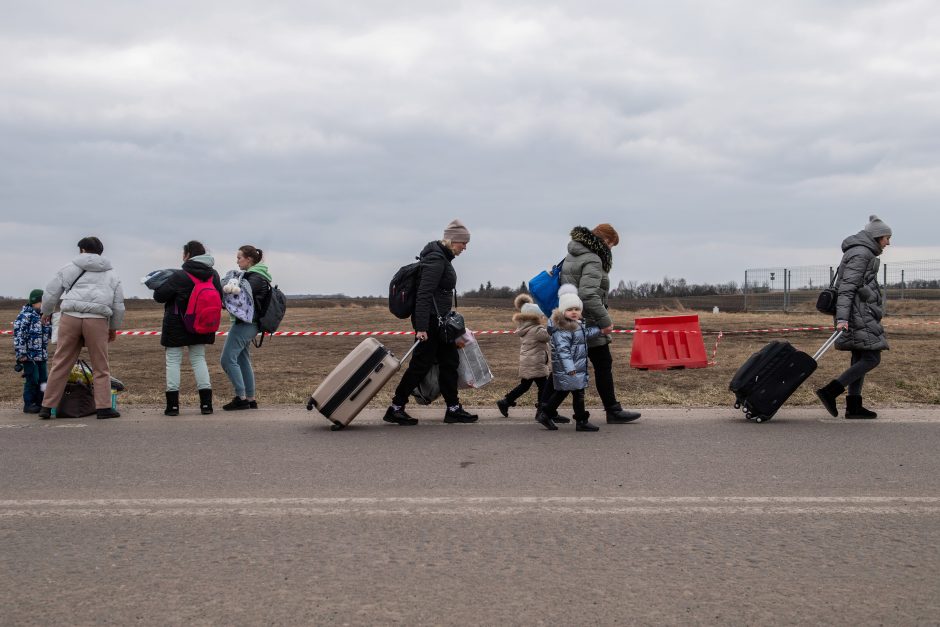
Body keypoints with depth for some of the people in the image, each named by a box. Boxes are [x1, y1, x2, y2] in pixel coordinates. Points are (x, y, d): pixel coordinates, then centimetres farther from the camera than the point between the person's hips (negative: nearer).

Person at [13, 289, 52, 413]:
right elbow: (18, 334, -17)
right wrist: (21, 353, -19)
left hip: (42, 356, 8)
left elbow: (48, 333, 23)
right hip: (29, 356, -8)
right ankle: (28, 404, 5)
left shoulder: (42, 316, 12)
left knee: (43, 380, 9)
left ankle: (40, 403, 19)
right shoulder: (26, 316, -12)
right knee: (32, 380, -5)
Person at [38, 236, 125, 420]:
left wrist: (46, 312, 35)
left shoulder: (69, 268, 13)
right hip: (97, 321, 0)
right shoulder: (111, 274, 16)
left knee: (60, 364, 6)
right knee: (101, 367, 6)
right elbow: (118, 305, 17)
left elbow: (51, 293, 17)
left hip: (70, 317, 0)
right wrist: (114, 327, 28)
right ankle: (103, 407, 2)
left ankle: (47, 407, 9)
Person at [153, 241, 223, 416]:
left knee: (173, 360, 4)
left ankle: (173, 404, 0)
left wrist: (159, 286, 9)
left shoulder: (179, 276, -17)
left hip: (177, 326, -5)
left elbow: (159, 296, -12)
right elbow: (219, 298, 10)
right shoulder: (213, 275, 1)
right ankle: (206, 403, 6)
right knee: (198, 359, 13)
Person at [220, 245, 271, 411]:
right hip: (248, 323, 11)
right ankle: (250, 399, 15)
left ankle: (241, 398, -10)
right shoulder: (253, 275, 19)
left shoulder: (256, 278, -12)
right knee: (243, 360, 13)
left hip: (244, 323, -11)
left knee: (228, 358, -11)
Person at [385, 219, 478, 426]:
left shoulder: (442, 257, 13)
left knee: (450, 361, 11)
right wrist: (421, 327, -27)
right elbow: (424, 294, -23)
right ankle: (395, 408, 4)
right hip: (430, 321, -10)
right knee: (421, 364, -4)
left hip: (439, 320, 10)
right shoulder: (436, 259, -18)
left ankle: (453, 409, 17)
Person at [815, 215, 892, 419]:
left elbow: (852, 286, 25)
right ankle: (830, 391, -16)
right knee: (872, 358, -12)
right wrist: (842, 317, -27)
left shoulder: (863, 252, 21)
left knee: (860, 360, 8)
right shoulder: (861, 253, -11)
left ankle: (853, 406, 9)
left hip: (861, 314, 10)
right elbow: (847, 287, -19)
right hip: (859, 314, -10)